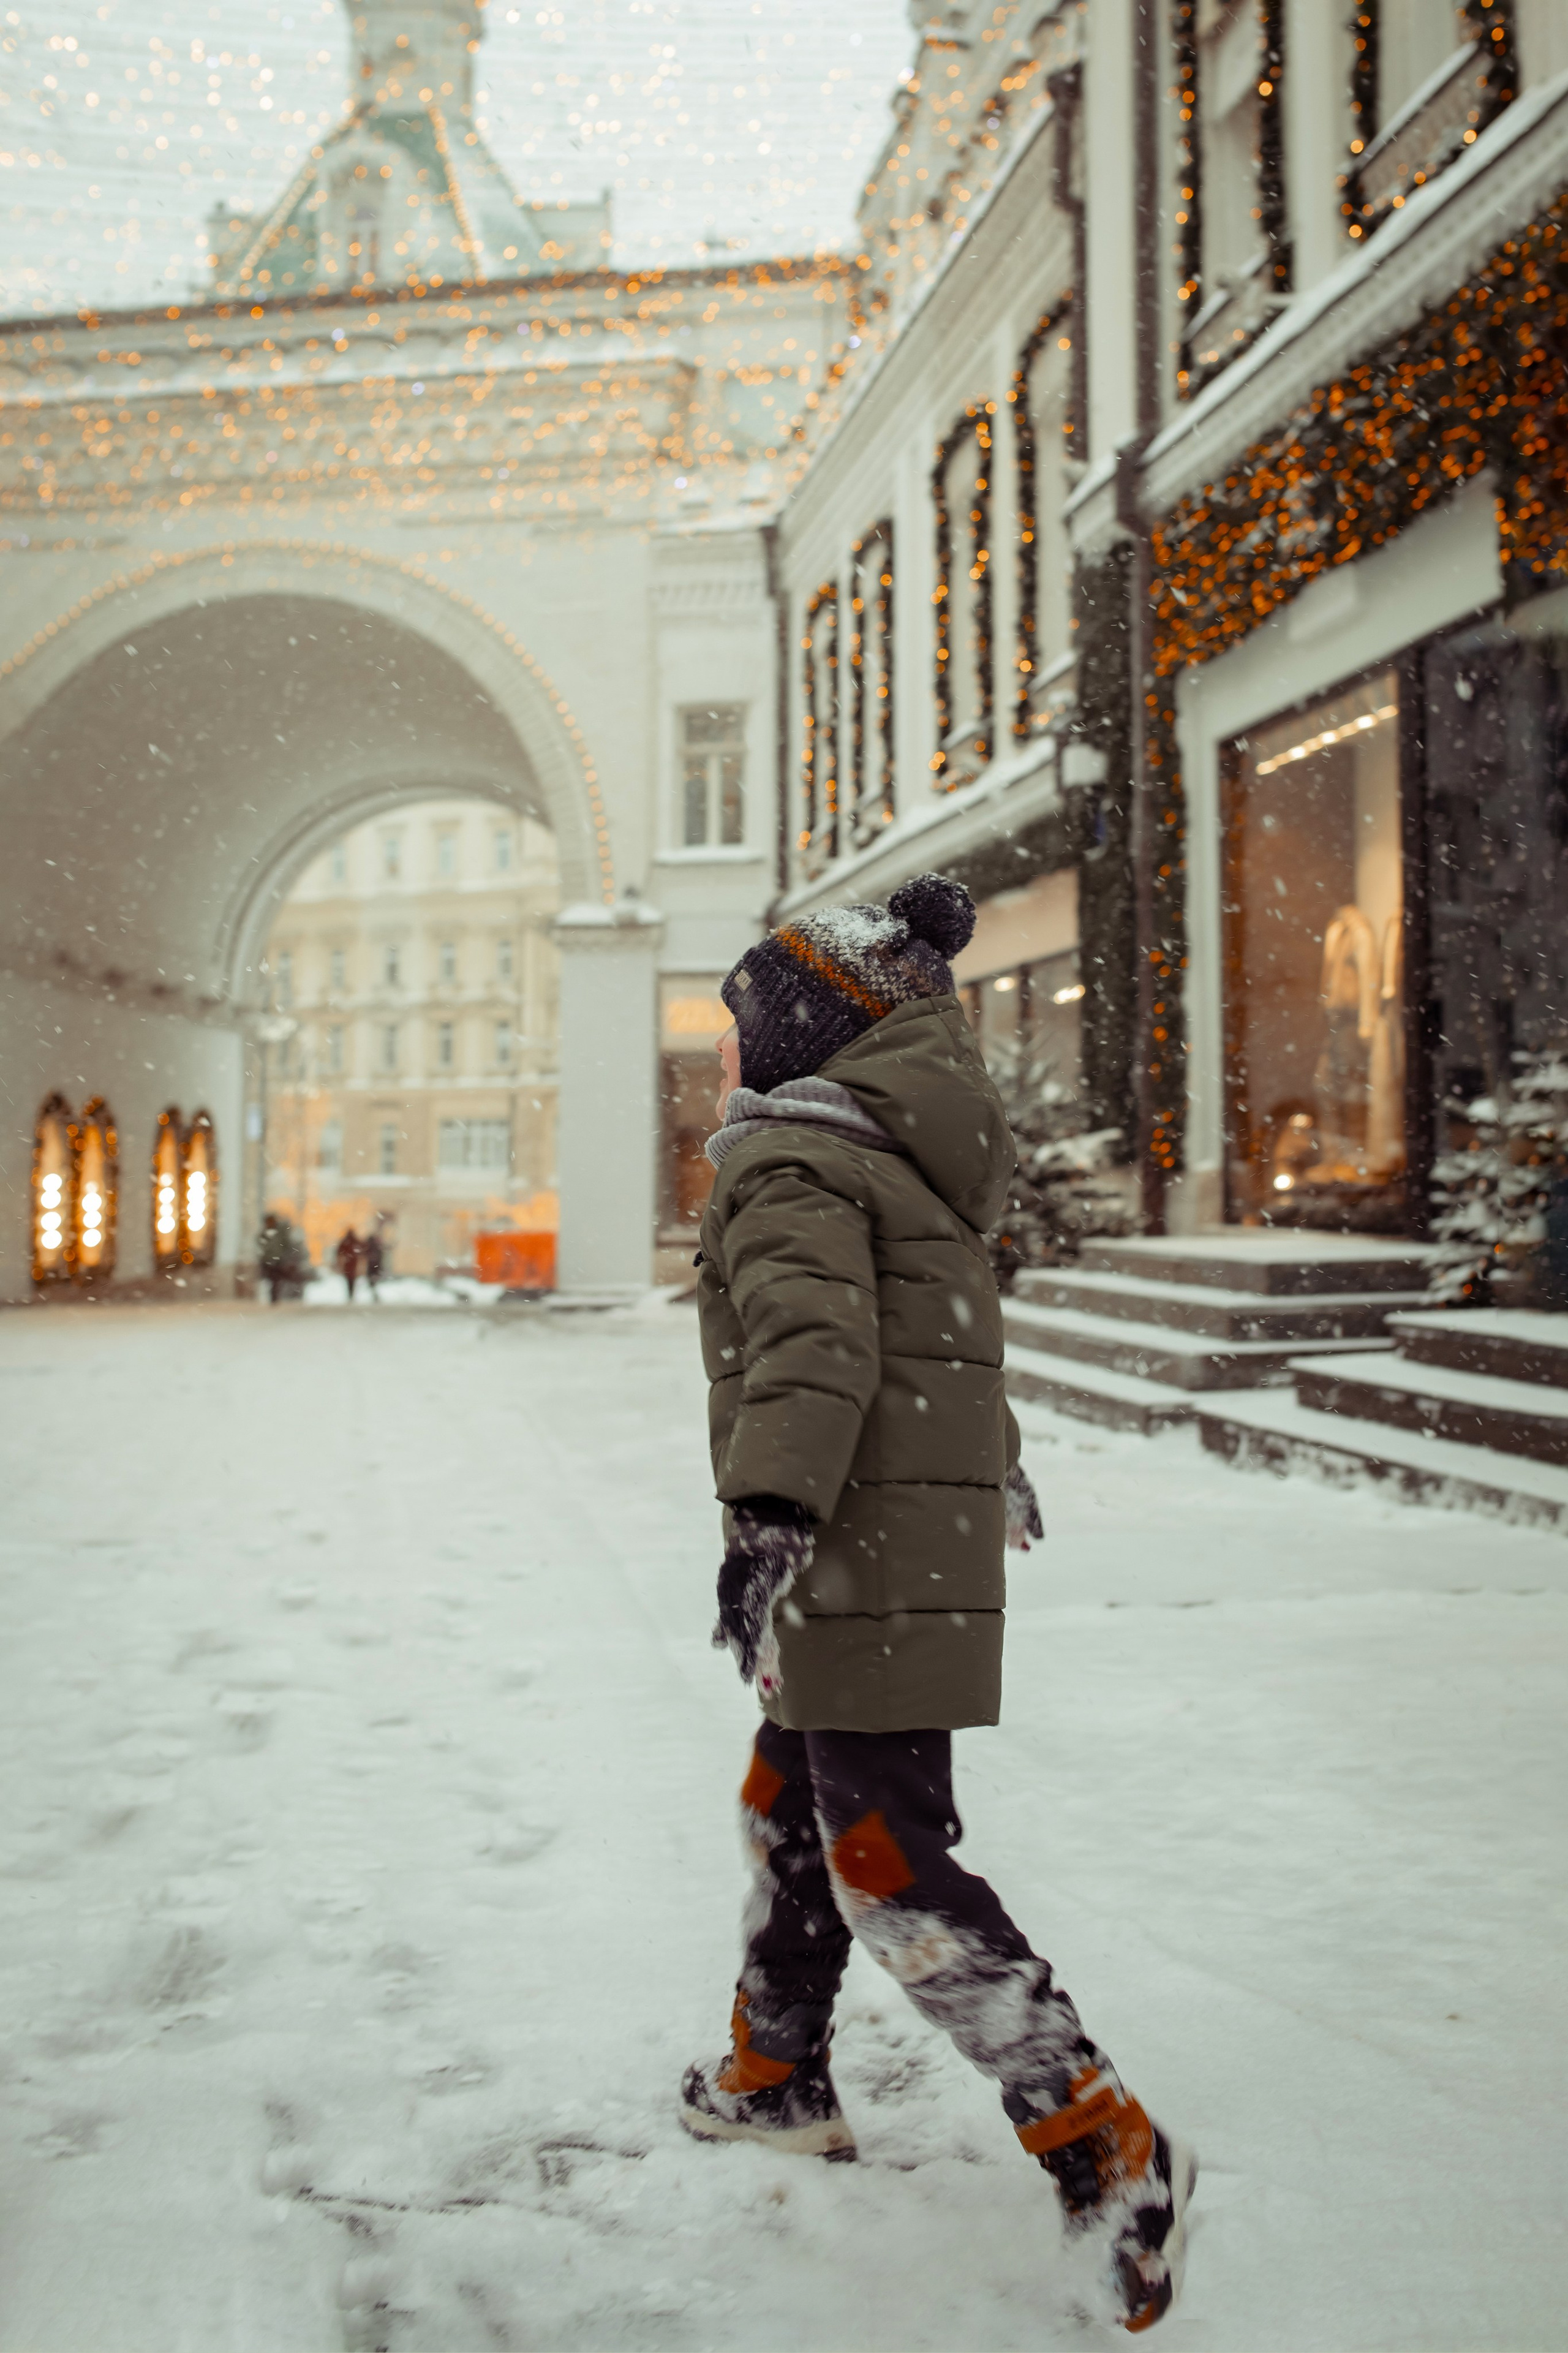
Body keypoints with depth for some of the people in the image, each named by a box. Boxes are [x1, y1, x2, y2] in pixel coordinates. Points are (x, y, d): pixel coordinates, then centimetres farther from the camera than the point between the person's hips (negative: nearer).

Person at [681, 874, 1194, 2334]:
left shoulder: (789, 1156, -11)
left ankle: (1103, 2148, -6)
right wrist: (997, 1473, 45)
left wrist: (770, 1511, -36)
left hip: (865, 1567, -10)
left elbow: (813, 1341, -27)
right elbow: (939, 1345, 32)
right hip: (923, 1549, 10)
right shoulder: (904, 1160, 19)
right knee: (789, 1812, 21)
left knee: (890, 1868, -9)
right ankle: (776, 2078, 36)